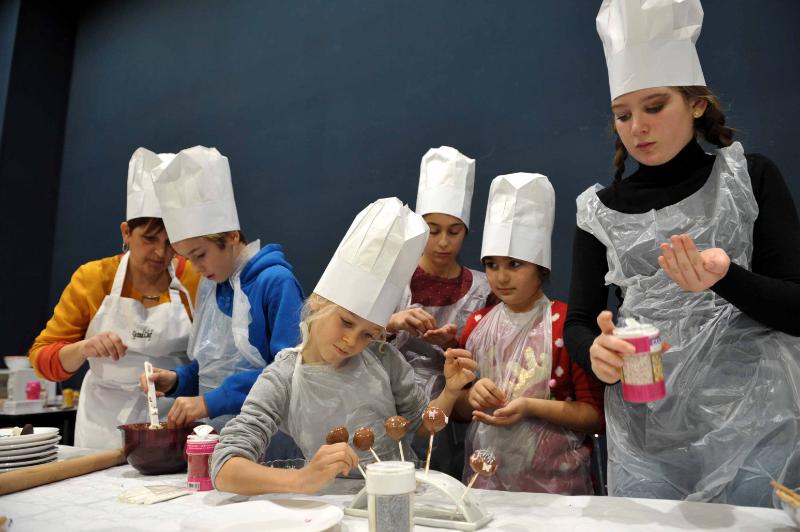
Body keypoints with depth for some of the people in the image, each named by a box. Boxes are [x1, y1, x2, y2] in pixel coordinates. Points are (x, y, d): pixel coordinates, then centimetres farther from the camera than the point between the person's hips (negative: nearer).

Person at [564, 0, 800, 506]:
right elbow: (578, 321, 3)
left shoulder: (750, 177, 1)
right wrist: (595, 349, -21)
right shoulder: (601, 209, 4)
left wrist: (724, 276, -22)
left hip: (757, 423, -1)